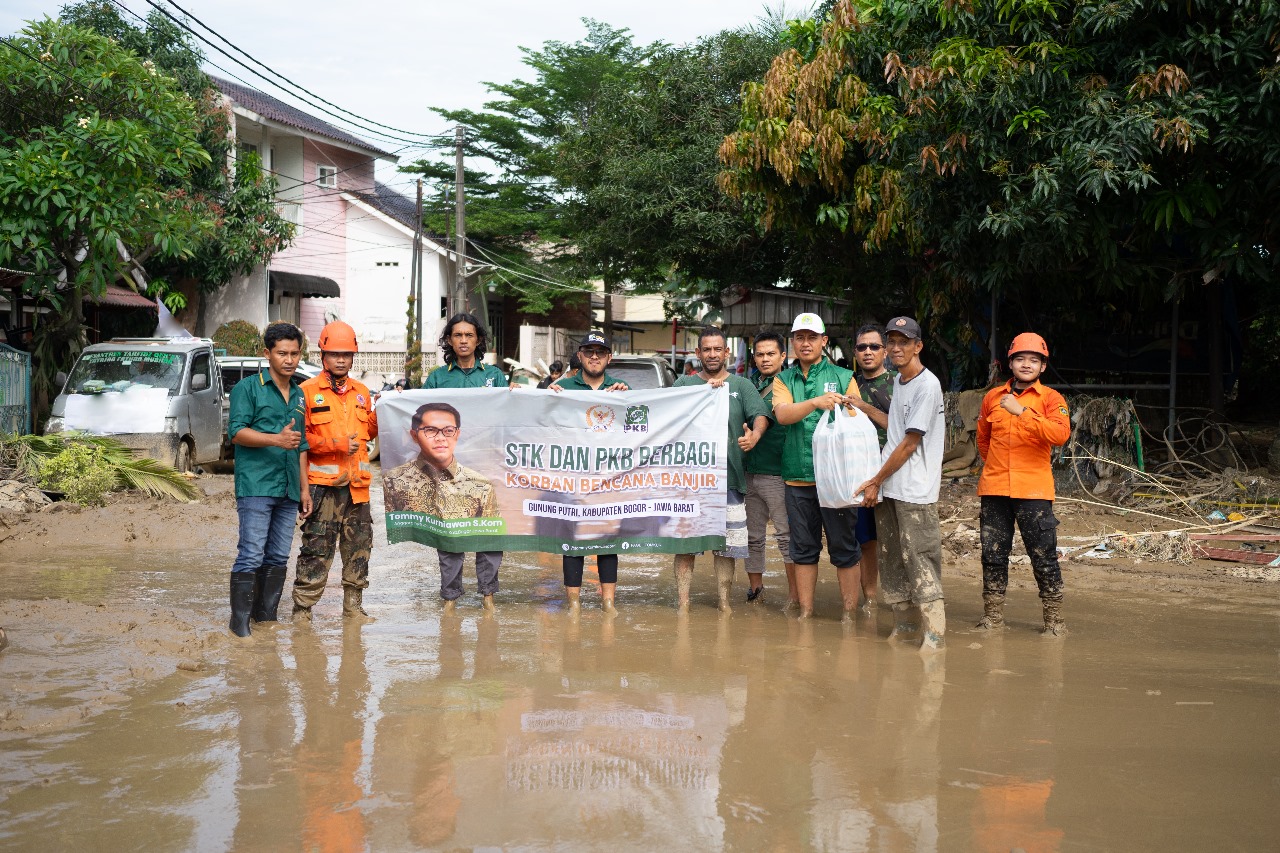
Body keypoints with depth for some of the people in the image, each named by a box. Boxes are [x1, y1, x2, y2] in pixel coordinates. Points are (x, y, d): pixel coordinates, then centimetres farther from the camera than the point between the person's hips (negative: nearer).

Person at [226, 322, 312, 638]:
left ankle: (266, 617, 16)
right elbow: (237, 431, -12)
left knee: (278, 558, 8)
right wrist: (277, 439, -26)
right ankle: (240, 621, -4)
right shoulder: (248, 388, -1)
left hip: (288, 491, 6)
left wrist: (304, 488, 19)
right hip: (256, 486, -6)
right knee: (251, 556, -9)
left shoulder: (299, 395, 19)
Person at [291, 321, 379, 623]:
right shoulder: (308, 391, -3)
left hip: (357, 484, 6)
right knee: (316, 548, -7)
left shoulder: (361, 391, 15)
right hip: (323, 483, -6)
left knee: (359, 546, 10)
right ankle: (302, 607, 1)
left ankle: (354, 606, 21)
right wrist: (336, 443, -16)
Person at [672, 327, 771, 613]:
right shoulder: (684, 383, 11)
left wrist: (755, 434, -28)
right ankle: (682, 604, 7)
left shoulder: (741, 385, 10)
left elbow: (761, 415, -5)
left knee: (726, 545, 5)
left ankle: (725, 603, 16)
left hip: (728, 478, 0)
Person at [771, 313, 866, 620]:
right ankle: (805, 613, 21)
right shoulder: (783, 380, 10)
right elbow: (783, 414, -10)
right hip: (797, 477, 3)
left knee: (844, 548, 1)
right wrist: (815, 402, -25)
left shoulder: (843, 377, 5)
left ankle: (850, 613, 10)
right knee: (803, 548, 11)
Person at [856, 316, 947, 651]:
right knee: (891, 558, 12)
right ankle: (902, 622, 21)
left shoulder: (927, 385, -12)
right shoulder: (897, 381, 15)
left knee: (920, 560, -10)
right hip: (887, 488, 8)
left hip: (915, 492, -8)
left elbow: (910, 443, -12)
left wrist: (876, 481, -9)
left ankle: (935, 630, -9)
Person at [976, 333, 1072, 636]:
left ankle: (1054, 620, 9)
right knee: (992, 554, 8)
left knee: (1043, 556, -1)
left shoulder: (1051, 398, -1)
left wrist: (1022, 411, -25)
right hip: (994, 488, 4)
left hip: (1034, 490, -4)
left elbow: (1060, 435, -21)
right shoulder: (992, 397, 11)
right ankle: (992, 616, 19)